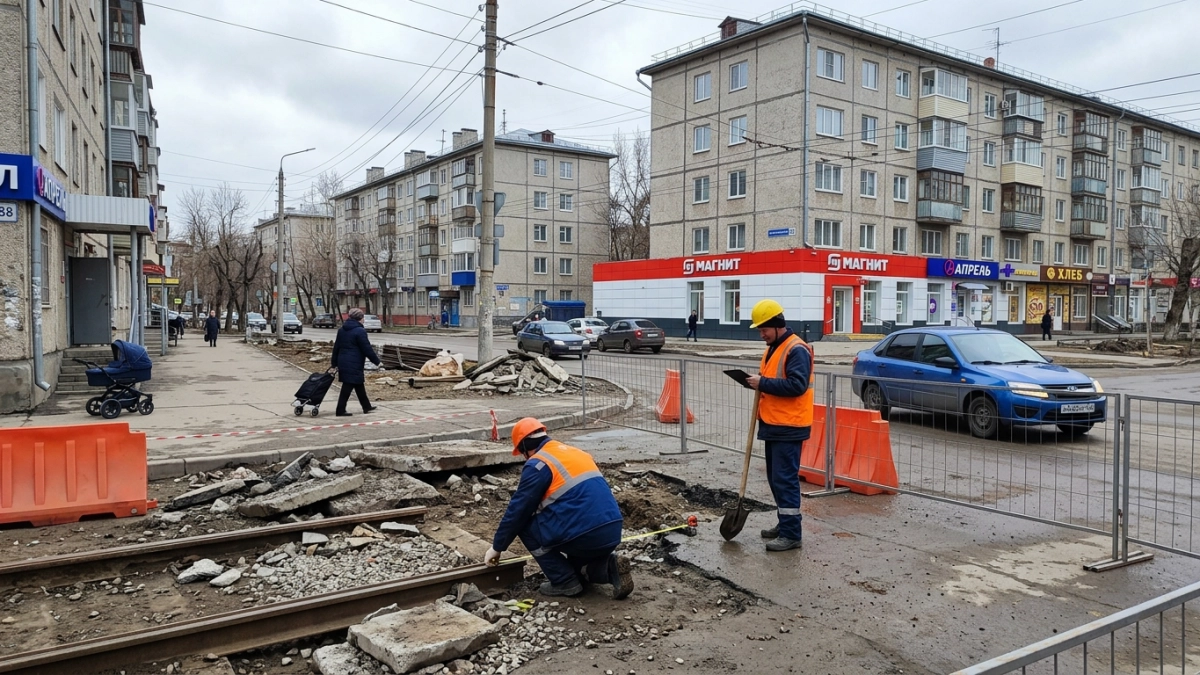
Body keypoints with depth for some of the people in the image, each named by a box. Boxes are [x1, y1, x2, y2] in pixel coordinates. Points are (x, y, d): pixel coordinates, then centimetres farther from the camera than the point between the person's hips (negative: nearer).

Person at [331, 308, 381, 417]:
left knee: (359, 385, 18)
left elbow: (336, 347, 16)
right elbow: (367, 349, -14)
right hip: (354, 364, -9)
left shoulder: (342, 330, 11)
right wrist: (376, 361, -5)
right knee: (347, 387, -4)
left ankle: (366, 406, 27)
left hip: (343, 362, 9)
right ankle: (340, 411, -2)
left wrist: (334, 362, 22)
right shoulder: (360, 331, -14)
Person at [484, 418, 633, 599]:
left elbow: (517, 510, 2)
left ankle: (565, 582, 7)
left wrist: (497, 547, 16)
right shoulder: (577, 453, 22)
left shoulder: (538, 463, -2)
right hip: (612, 534, 8)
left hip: (585, 536, -8)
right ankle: (609, 568, 5)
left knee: (525, 525, 11)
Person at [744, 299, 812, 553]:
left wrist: (763, 383, -21)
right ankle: (784, 524, 25)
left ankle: (791, 534, -3)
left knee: (785, 479, -8)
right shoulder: (773, 348, 16)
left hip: (788, 427, -10)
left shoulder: (796, 349, -16)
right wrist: (758, 382, 4)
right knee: (775, 478, 15)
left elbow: (797, 385, -26)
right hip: (773, 425, 10)